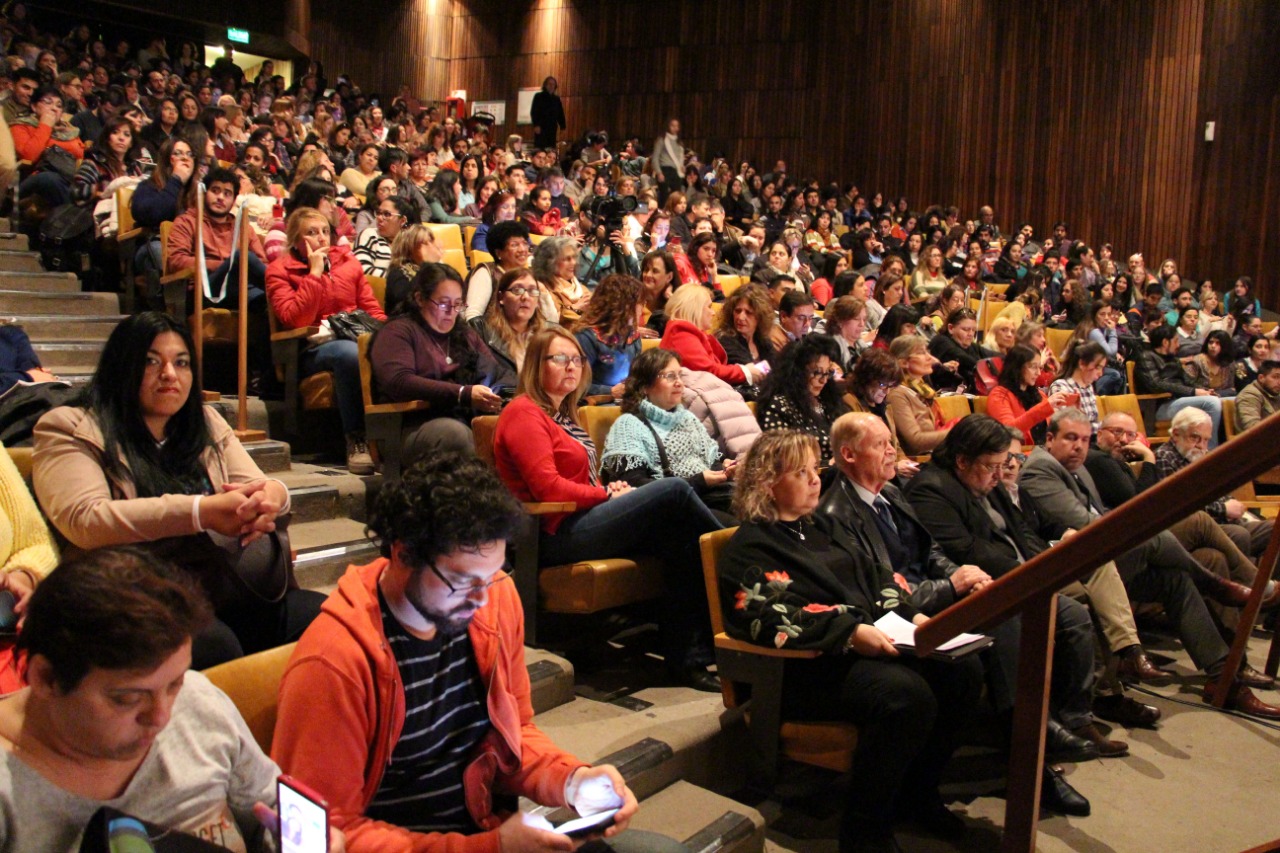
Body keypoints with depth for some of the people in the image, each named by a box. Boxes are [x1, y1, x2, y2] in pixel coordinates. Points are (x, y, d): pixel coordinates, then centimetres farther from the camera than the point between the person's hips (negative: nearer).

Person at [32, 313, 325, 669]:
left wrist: (272, 495, -12)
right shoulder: (70, 429, 7)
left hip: (238, 584, 5)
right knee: (214, 647, -38)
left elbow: (261, 486, 16)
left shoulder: (207, 423, 24)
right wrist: (201, 512, -20)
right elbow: (83, 519, -10)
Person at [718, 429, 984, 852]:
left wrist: (911, 614, 3)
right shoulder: (750, 546, -4)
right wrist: (851, 632, -25)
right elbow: (770, 618, -18)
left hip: (871, 644, 9)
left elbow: (873, 575, 22)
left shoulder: (817, 527, 23)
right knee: (906, 694, -31)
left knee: (963, 670, -10)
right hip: (812, 668, -8)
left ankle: (917, 793, 6)